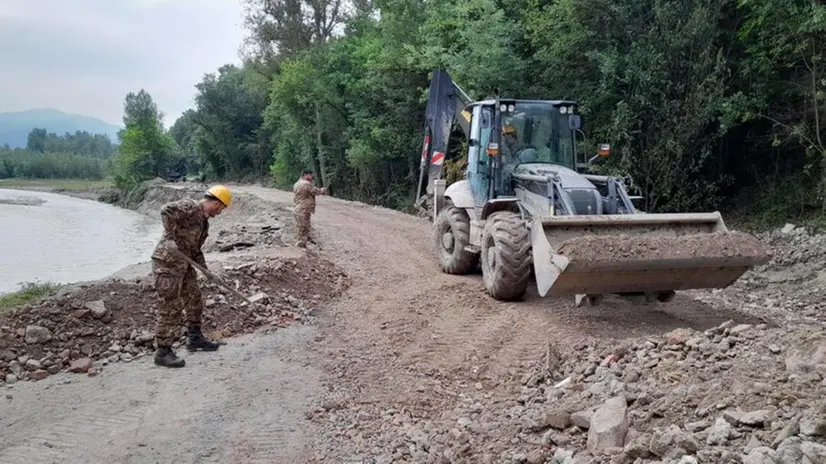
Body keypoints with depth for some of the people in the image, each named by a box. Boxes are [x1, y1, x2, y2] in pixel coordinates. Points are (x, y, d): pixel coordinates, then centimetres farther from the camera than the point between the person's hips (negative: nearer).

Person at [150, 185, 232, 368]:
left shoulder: (204, 220, 16)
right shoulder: (190, 207, -14)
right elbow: (166, 210, -32)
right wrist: (172, 236, -26)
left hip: (184, 264, 10)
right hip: (167, 262, -10)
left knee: (194, 300, 19)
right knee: (170, 308, -6)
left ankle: (194, 338, 35)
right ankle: (163, 352, 3)